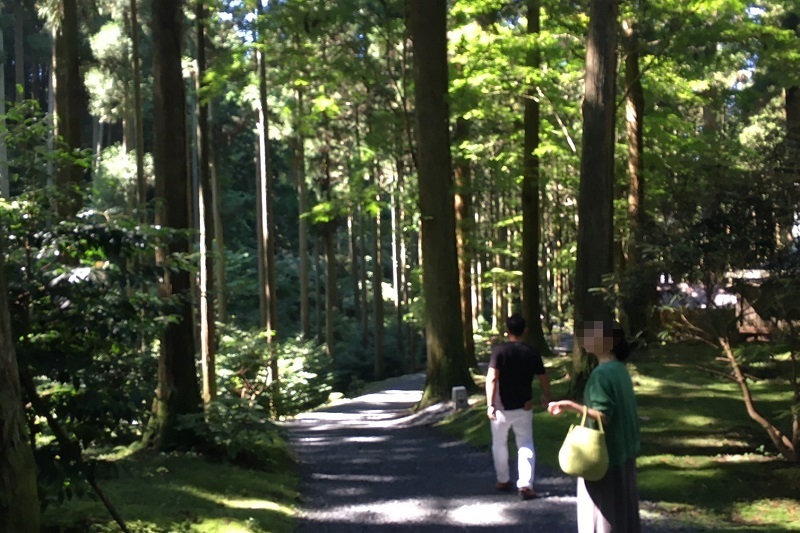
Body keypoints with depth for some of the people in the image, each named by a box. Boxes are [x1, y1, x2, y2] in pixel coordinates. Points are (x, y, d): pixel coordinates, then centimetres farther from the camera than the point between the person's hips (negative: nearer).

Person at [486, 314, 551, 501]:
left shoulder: (500, 350, -12)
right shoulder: (532, 352, -4)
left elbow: (492, 378, -21)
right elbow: (544, 379, 4)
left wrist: (490, 404, -19)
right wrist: (546, 398, 21)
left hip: (502, 407, -1)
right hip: (524, 407, 2)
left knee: (500, 444, 17)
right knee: (526, 445, 9)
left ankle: (503, 480, 29)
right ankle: (525, 485, -4)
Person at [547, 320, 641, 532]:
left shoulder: (601, 373, -20)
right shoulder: (619, 369, 7)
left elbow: (603, 416, -24)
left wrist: (572, 406, -29)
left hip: (605, 454, -9)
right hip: (623, 450, 9)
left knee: (604, 510, 0)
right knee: (622, 507, 17)